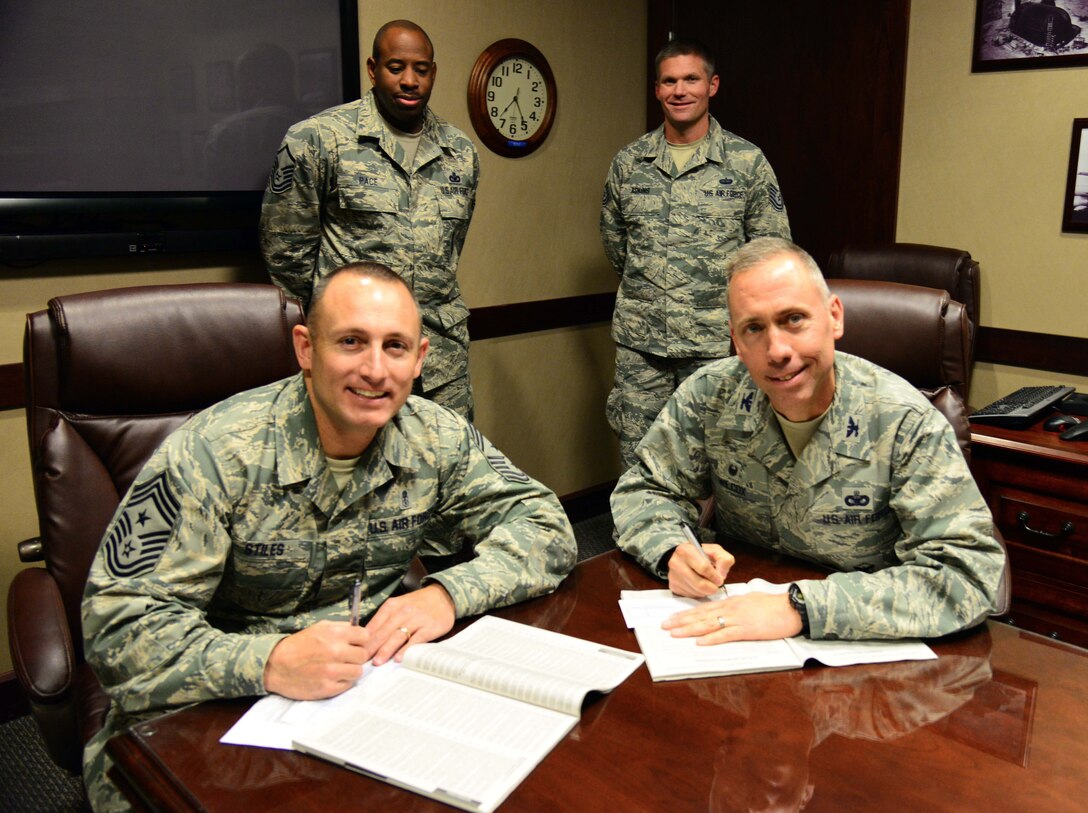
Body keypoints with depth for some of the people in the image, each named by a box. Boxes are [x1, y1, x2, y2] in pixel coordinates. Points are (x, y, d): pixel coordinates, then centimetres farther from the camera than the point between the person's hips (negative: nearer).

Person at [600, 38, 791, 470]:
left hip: (715, 341, -2)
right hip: (639, 339, 2)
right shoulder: (628, 162, 7)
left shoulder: (747, 161, 0)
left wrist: (726, 293, 6)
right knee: (637, 457, 8)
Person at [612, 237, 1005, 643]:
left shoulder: (905, 423, -17)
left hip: (857, 647, 0)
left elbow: (968, 572, -23)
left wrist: (800, 607, -32)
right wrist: (674, 551, -20)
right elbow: (642, 491, 3)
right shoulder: (709, 396, -8)